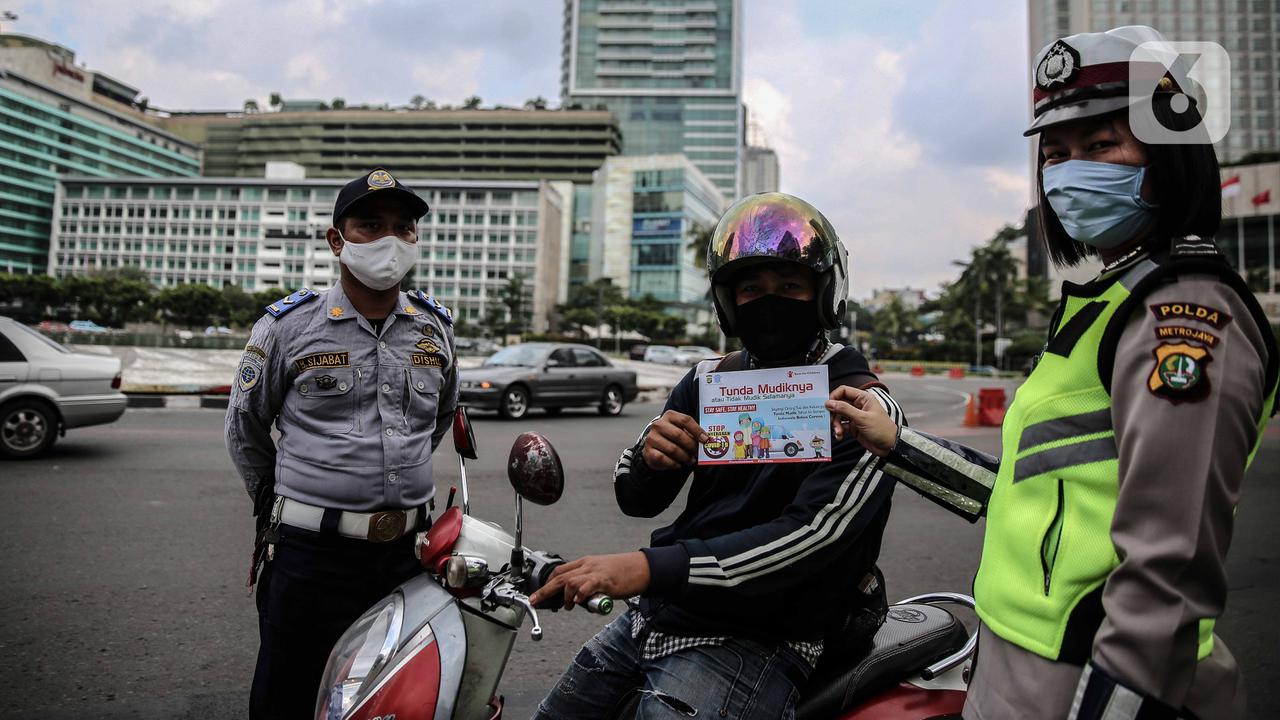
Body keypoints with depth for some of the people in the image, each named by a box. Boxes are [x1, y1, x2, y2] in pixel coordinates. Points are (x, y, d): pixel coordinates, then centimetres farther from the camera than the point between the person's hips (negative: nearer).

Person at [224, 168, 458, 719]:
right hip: (311, 551, -3)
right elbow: (245, 426, 8)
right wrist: (275, 501, 13)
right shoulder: (290, 323, -4)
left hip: (408, 550, 3)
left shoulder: (435, 326, 5)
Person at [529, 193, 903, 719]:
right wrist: (649, 456, -17)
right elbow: (636, 500, 8)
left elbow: (810, 537, -24)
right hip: (659, 612, 6)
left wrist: (651, 568, -31)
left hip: (755, 639, -6)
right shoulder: (710, 379, 5)